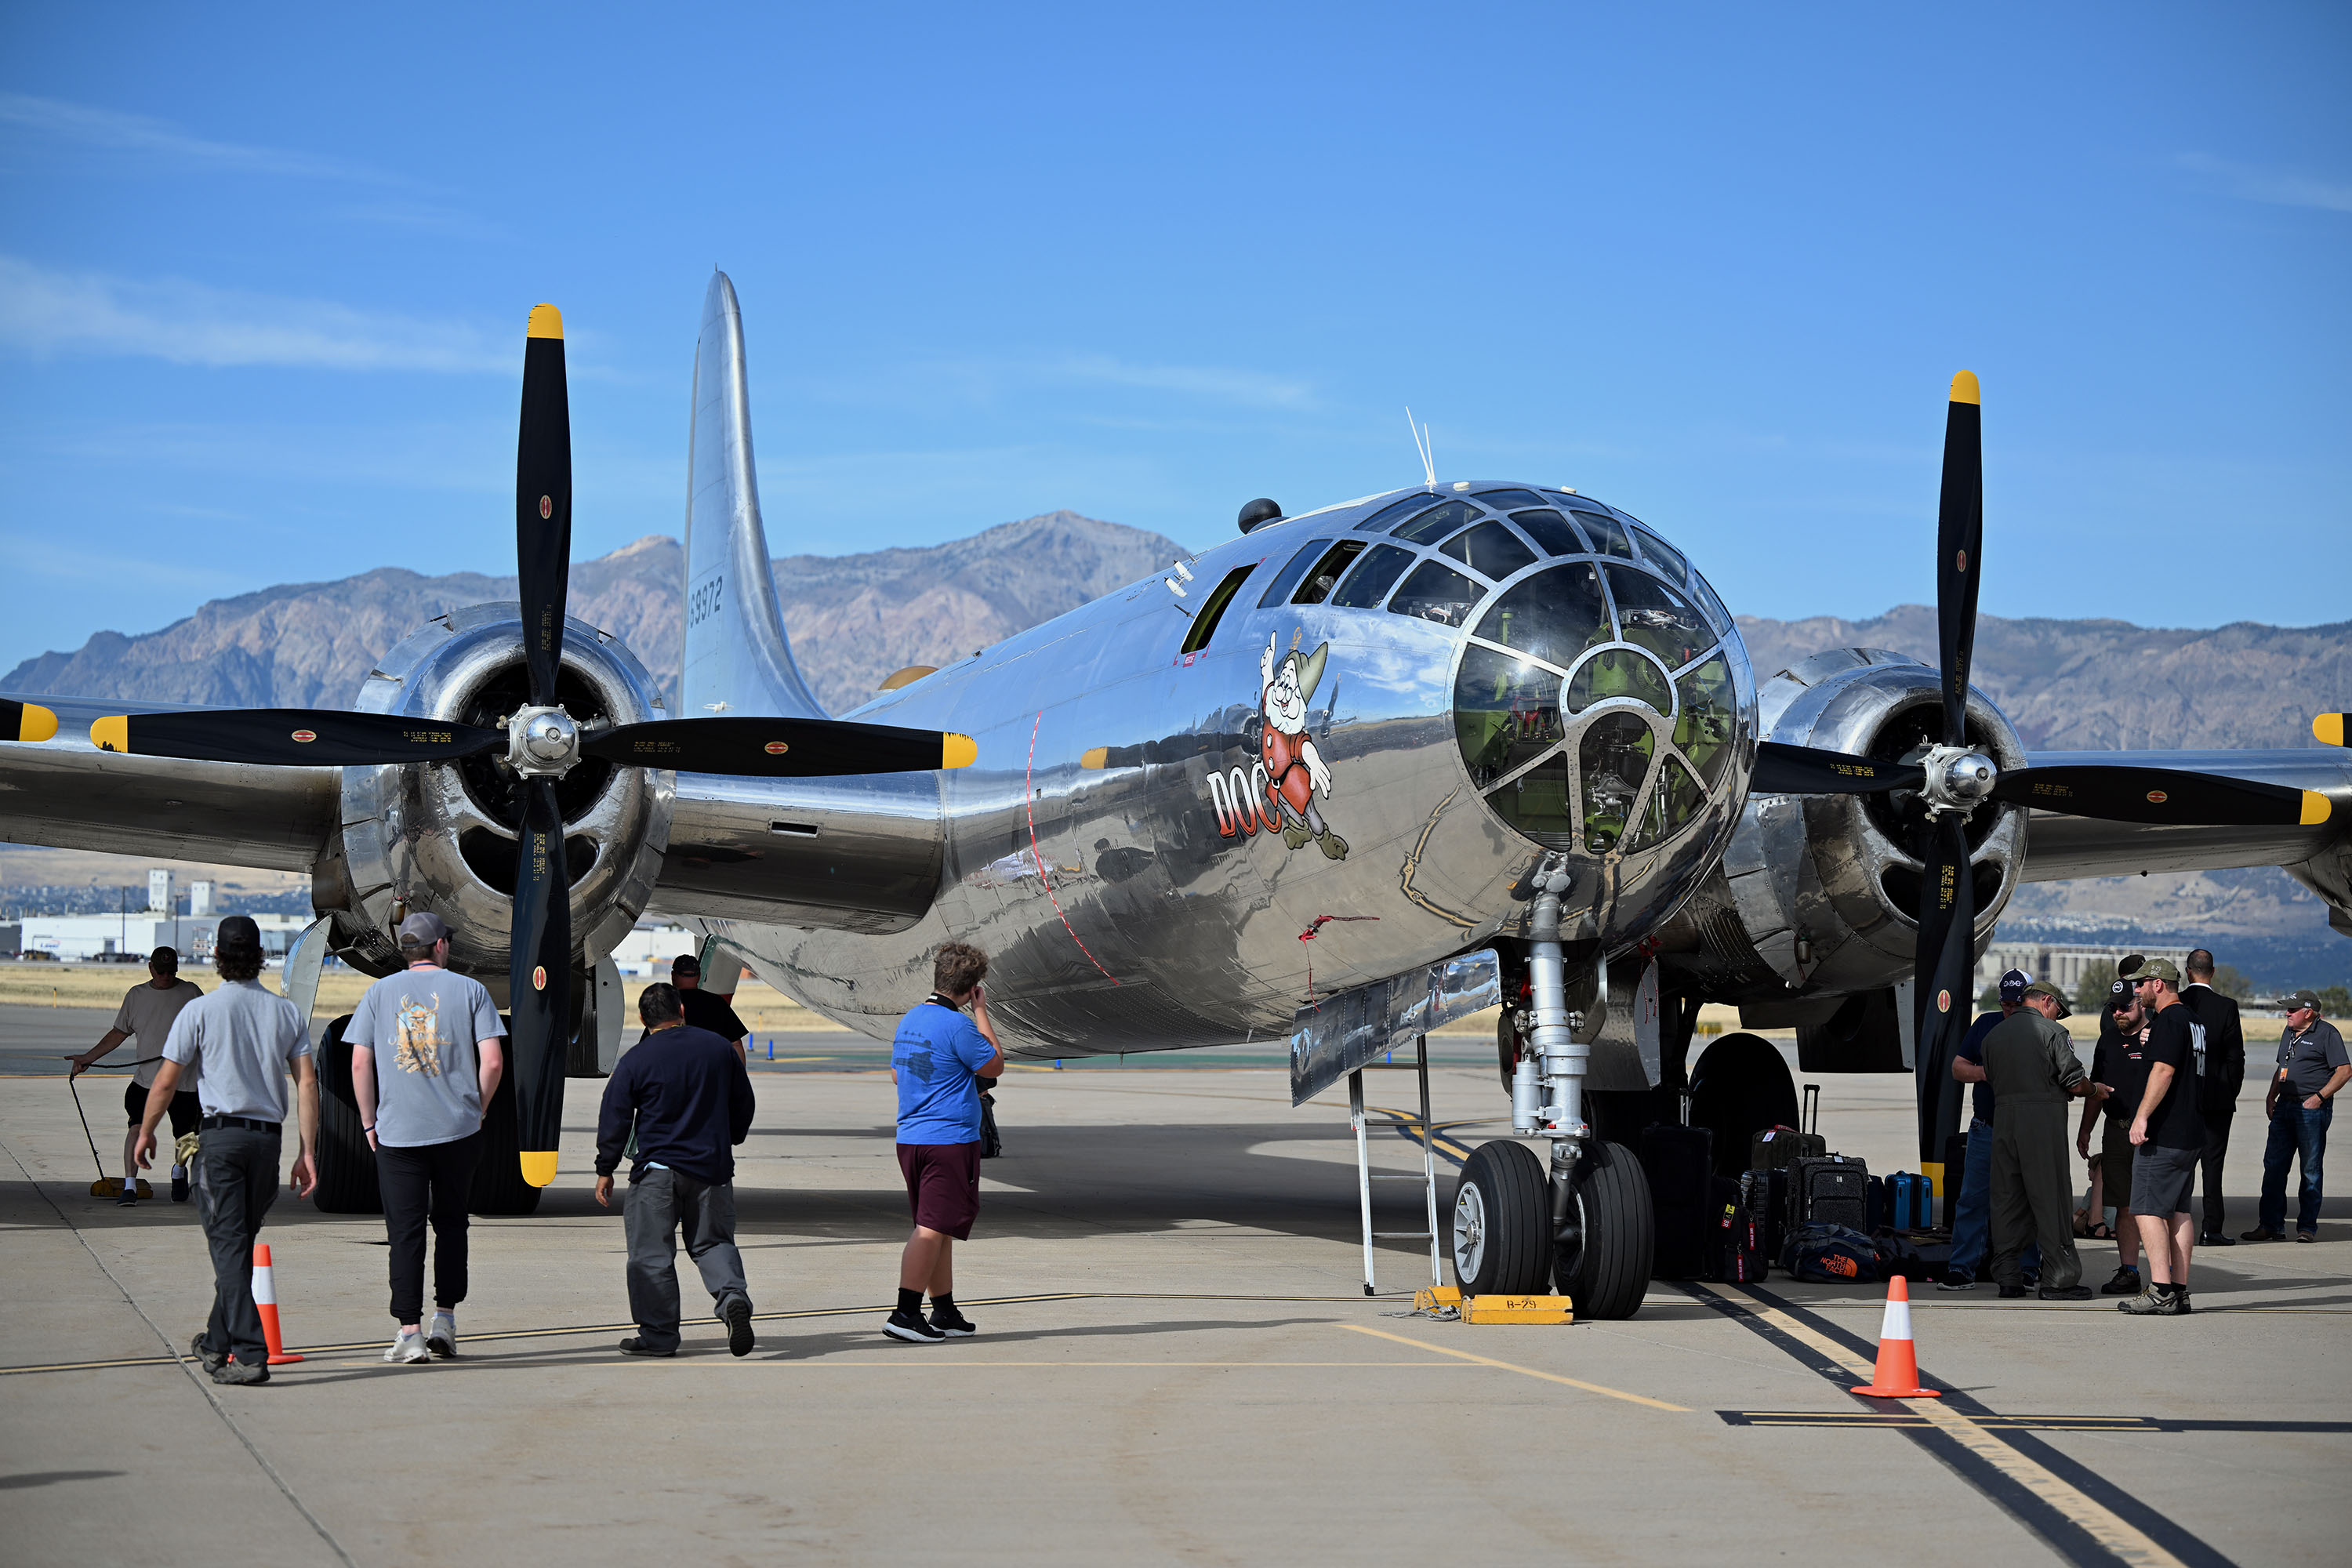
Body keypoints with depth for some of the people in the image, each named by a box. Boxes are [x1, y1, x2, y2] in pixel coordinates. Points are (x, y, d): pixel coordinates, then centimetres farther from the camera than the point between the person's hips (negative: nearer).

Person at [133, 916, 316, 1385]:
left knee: (228, 1245, -6)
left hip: (220, 1133, -4)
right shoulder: (287, 1012, 7)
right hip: (268, 1136, 4)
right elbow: (307, 1085, 2)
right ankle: (218, 1341, 31)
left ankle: (250, 1353, -15)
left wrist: (146, 1132, 14)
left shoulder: (200, 1011, -4)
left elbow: (165, 1083, -2)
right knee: (240, 1242, 18)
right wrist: (307, 1152, 4)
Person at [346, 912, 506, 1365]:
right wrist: (474, 1107, 9)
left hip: (397, 1134, 0)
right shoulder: (470, 990, 1)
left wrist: (369, 1121, 9)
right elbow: (493, 1061, -6)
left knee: (405, 1231, 1)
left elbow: (360, 1064, 0)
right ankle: (445, 1321, 16)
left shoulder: (379, 993, 4)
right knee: (451, 1224, 15)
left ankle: (409, 1332, -4)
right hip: (458, 1132, 0)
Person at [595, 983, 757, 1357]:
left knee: (651, 1252, 5)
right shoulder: (718, 1048, 4)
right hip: (713, 1168, 3)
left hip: (657, 1171, -3)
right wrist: (728, 1142, 32)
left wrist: (605, 1170, 7)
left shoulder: (636, 1060, -6)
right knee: (713, 1242, 14)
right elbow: (743, 1104, 15)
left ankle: (658, 1333, 5)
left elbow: (614, 1119, -3)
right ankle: (733, 1295, -13)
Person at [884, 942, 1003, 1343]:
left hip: (910, 1139, 8)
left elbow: (896, 1074, 23)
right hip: (950, 1138, -8)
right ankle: (905, 1314, -12)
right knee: (932, 1228, -7)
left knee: (939, 1227, 16)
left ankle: (944, 1313, 22)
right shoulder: (958, 1025, -15)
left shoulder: (909, 1021, 11)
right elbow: (994, 1067, -3)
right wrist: (981, 1012, 3)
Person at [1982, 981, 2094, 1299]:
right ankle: (2058, 1279, 0)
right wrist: (2093, 1087, 14)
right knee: (2051, 1199, -1)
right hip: (2044, 1118, -5)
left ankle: (2007, 1276, 10)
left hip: (2004, 1117, 5)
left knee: (2007, 1198, 9)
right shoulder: (2052, 1032, -4)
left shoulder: (1994, 1034, 14)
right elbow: (2076, 1083, -7)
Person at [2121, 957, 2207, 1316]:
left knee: (2148, 1209, -8)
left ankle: (2161, 1291, -15)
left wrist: (2142, 1117, -23)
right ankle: (2179, 1290, 9)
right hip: (2191, 1133, 10)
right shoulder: (2193, 1020, 17)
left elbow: (2163, 1071, -22)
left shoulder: (2168, 1020, -12)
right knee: (2179, 1210, 10)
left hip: (2163, 1134, -10)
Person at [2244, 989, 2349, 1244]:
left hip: (2312, 1110, -7)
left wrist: (2319, 1096, -16)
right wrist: (2271, 1096, 12)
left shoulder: (2326, 1033, -6)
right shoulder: (2289, 1032, 17)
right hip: (2284, 1107, 8)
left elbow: (2345, 1070, -10)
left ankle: (2307, 1226, 5)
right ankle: (2271, 1225, 7)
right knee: (2273, 1165, 3)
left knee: (2310, 1170, -1)